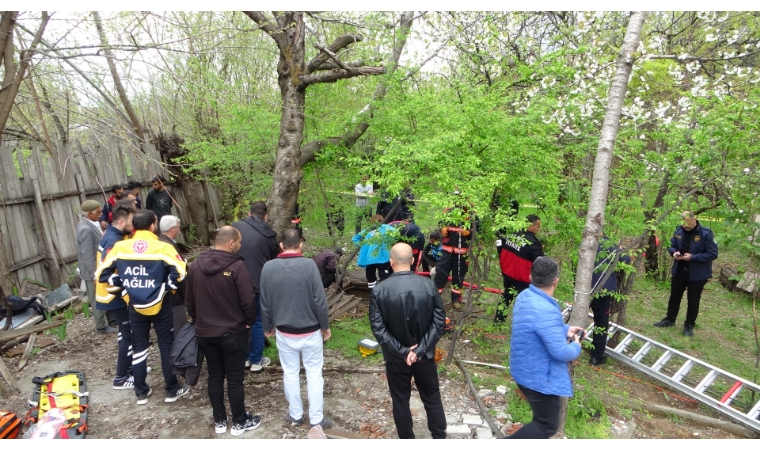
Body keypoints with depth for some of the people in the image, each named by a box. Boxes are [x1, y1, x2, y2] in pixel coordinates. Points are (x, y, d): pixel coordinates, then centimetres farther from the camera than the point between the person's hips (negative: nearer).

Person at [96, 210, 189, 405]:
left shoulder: (120, 247, -3)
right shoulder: (163, 247, -15)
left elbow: (102, 273, 2)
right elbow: (180, 273, -23)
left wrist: (123, 284, 9)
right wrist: (165, 286, -8)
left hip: (135, 306, 4)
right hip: (160, 305, -3)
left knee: (138, 347, 17)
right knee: (167, 346, 10)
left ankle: (141, 392, 27)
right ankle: (172, 390, 21)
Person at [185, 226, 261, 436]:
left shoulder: (195, 266, 0)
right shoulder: (237, 266, -20)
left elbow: (189, 300, 9)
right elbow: (248, 301, -18)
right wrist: (249, 322, -1)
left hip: (204, 332, 5)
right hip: (233, 332, -5)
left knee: (214, 376, 17)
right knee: (235, 379, 8)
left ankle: (219, 421, 29)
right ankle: (240, 422, 22)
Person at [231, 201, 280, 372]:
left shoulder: (235, 228, -4)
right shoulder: (269, 235, -4)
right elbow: (275, 261, 8)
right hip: (259, 285, -2)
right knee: (258, 322, 12)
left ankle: (243, 357, 29)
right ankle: (256, 360, 21)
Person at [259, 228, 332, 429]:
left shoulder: (268, 267, -7)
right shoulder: (309, 265, -17)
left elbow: (264, 302, 0)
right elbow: (319, 299, -15)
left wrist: (268, 326, 15)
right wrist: (325, 325, -1)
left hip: (284, 332, 3)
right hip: (310, 331, -2)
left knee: (290, 373, 18)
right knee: (314, 374, 11)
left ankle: (295, 415, 32)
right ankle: (316, 418, 20)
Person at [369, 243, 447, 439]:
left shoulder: (379, 291, -15)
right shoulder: (428, 285, -12)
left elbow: (378, 329, -16)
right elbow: (439, 321, -11)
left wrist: (402, 351, -13)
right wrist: (420, 349, -12)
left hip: (395, 357, -1)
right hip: (425, 354, 1)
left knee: (400, 401, 17)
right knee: (432, 398, 19)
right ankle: (439, 438, 32)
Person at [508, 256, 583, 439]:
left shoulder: (524, 296, -1)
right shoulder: (546, 311, -32)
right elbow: (561, 353, -27)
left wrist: (565, 330, 8)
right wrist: (576, 346, -7)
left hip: (525, 370, 9)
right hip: (539, 377, -9)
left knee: (542, 418, 28)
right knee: (548, 425, 7)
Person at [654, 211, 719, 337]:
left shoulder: (706, 233, -17)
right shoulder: (679, 230, -3)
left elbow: (713, 254, -17)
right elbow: (671, 246, 10)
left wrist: (693, 257, -26)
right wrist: (674, 252, -13)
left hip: (697, 274, -4)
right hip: (679, 271, 5)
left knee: (693, 300, 10)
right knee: (674, 296, 18)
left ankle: (689, 325, 26)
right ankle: (670, 319, 34)